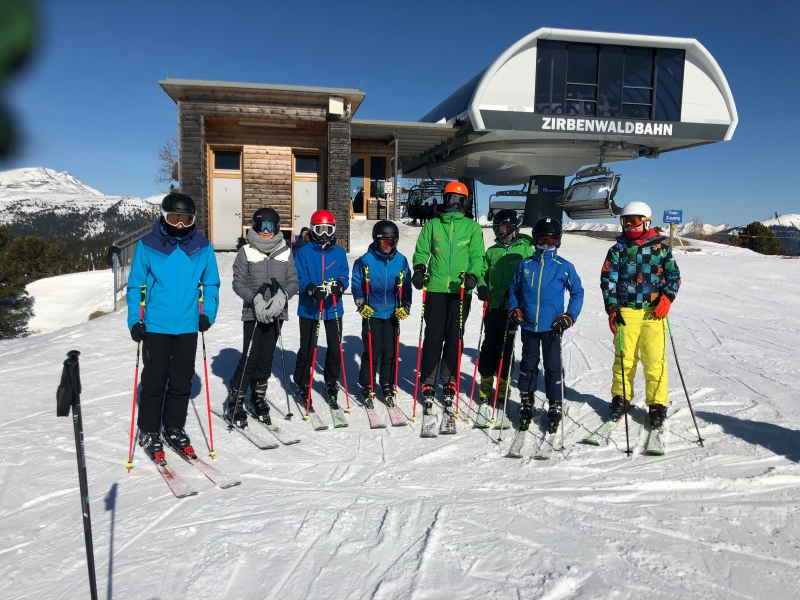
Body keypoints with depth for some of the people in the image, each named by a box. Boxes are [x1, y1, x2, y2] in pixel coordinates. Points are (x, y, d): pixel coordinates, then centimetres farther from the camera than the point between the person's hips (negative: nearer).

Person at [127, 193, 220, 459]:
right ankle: (149, 432, 22)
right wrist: (134, 320, -7)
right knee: (154, 381, 6)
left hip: (188, 327, 2)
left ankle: (175, 429, 27)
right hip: (156, 326, -2)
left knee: (182, 382, 11)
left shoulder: (202, 247, 0)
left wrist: (208, 314, -5)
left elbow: (211, 284, 7)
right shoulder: (147, 246, -6)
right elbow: (135, 285, -1)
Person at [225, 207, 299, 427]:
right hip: (253, 313, -3)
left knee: (266, 358, 9)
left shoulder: (285, 252, 5)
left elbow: (293, 282, 4)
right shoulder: (246, 251, -2)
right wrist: (255, 298, -18)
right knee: (249, 358, -6)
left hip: (276, 314, 3)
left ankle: (258, 399, 25)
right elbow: (238, 282, -3)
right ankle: (235, 401, 10)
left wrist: (282, 296, -15)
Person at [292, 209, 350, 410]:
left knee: (335, 349, 10)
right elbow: (300, 278, -8)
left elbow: (345, 277, 1)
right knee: (307, 349, 5)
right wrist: (311, 289, -28)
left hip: (333, 309, 3)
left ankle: (331, 385, 27)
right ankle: (303, 386, 21)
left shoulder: (339, 252, 4)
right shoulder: (304, 252, -4)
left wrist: (338, 286, -22)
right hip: (309, 308, -2)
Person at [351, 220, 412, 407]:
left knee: (390, 353, 8)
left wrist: (405, 306, -3)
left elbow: (406, 285, 4)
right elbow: (357, 284, -2)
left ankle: (388, 387, 22)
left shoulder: (401, 260, -1)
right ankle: (366, 388, 16)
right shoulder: (366, 260, -8)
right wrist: (361, 304, -10)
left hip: (393, 314, 2)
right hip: (371, 314, -2)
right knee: (372, 353, 1)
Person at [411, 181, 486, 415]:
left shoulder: (473, 227, 8)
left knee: (454, 338, 5)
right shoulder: (432, 225, 11)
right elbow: (421, 251, 8)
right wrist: (419, 268, -12)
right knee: (433, 337, 0)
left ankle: (449, 381, 18)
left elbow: (477, 257, 2)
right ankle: (428, 382, 10)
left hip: (460, 291, 0)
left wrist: (473, 275, -17)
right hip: (435, 289, 0)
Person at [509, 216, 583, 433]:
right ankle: (526, 404, 23)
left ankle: (555, 408, 14)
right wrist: (514, 309, 0)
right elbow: (514, 289, 14)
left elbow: (577, 292, 4)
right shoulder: (525, 264, 6)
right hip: (528, 326, 2)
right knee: (528, 366, 11)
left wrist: (569, 317, -6)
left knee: (553, 367, 3)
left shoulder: (564, 267, -1)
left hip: (552, 327, -2)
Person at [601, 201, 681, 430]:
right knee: (624, 358, 4)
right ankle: (621, 399, 20)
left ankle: (657, 405, 9)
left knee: (654, 360, -3)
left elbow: (674, 276, 8)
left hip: (653, 312, -1)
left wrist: (666, 298, -8)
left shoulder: (660, 247, 7)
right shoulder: (618, 249, 8)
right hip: (626, 312, 1)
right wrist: (611, 308, -3)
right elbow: (607, 280, 6)